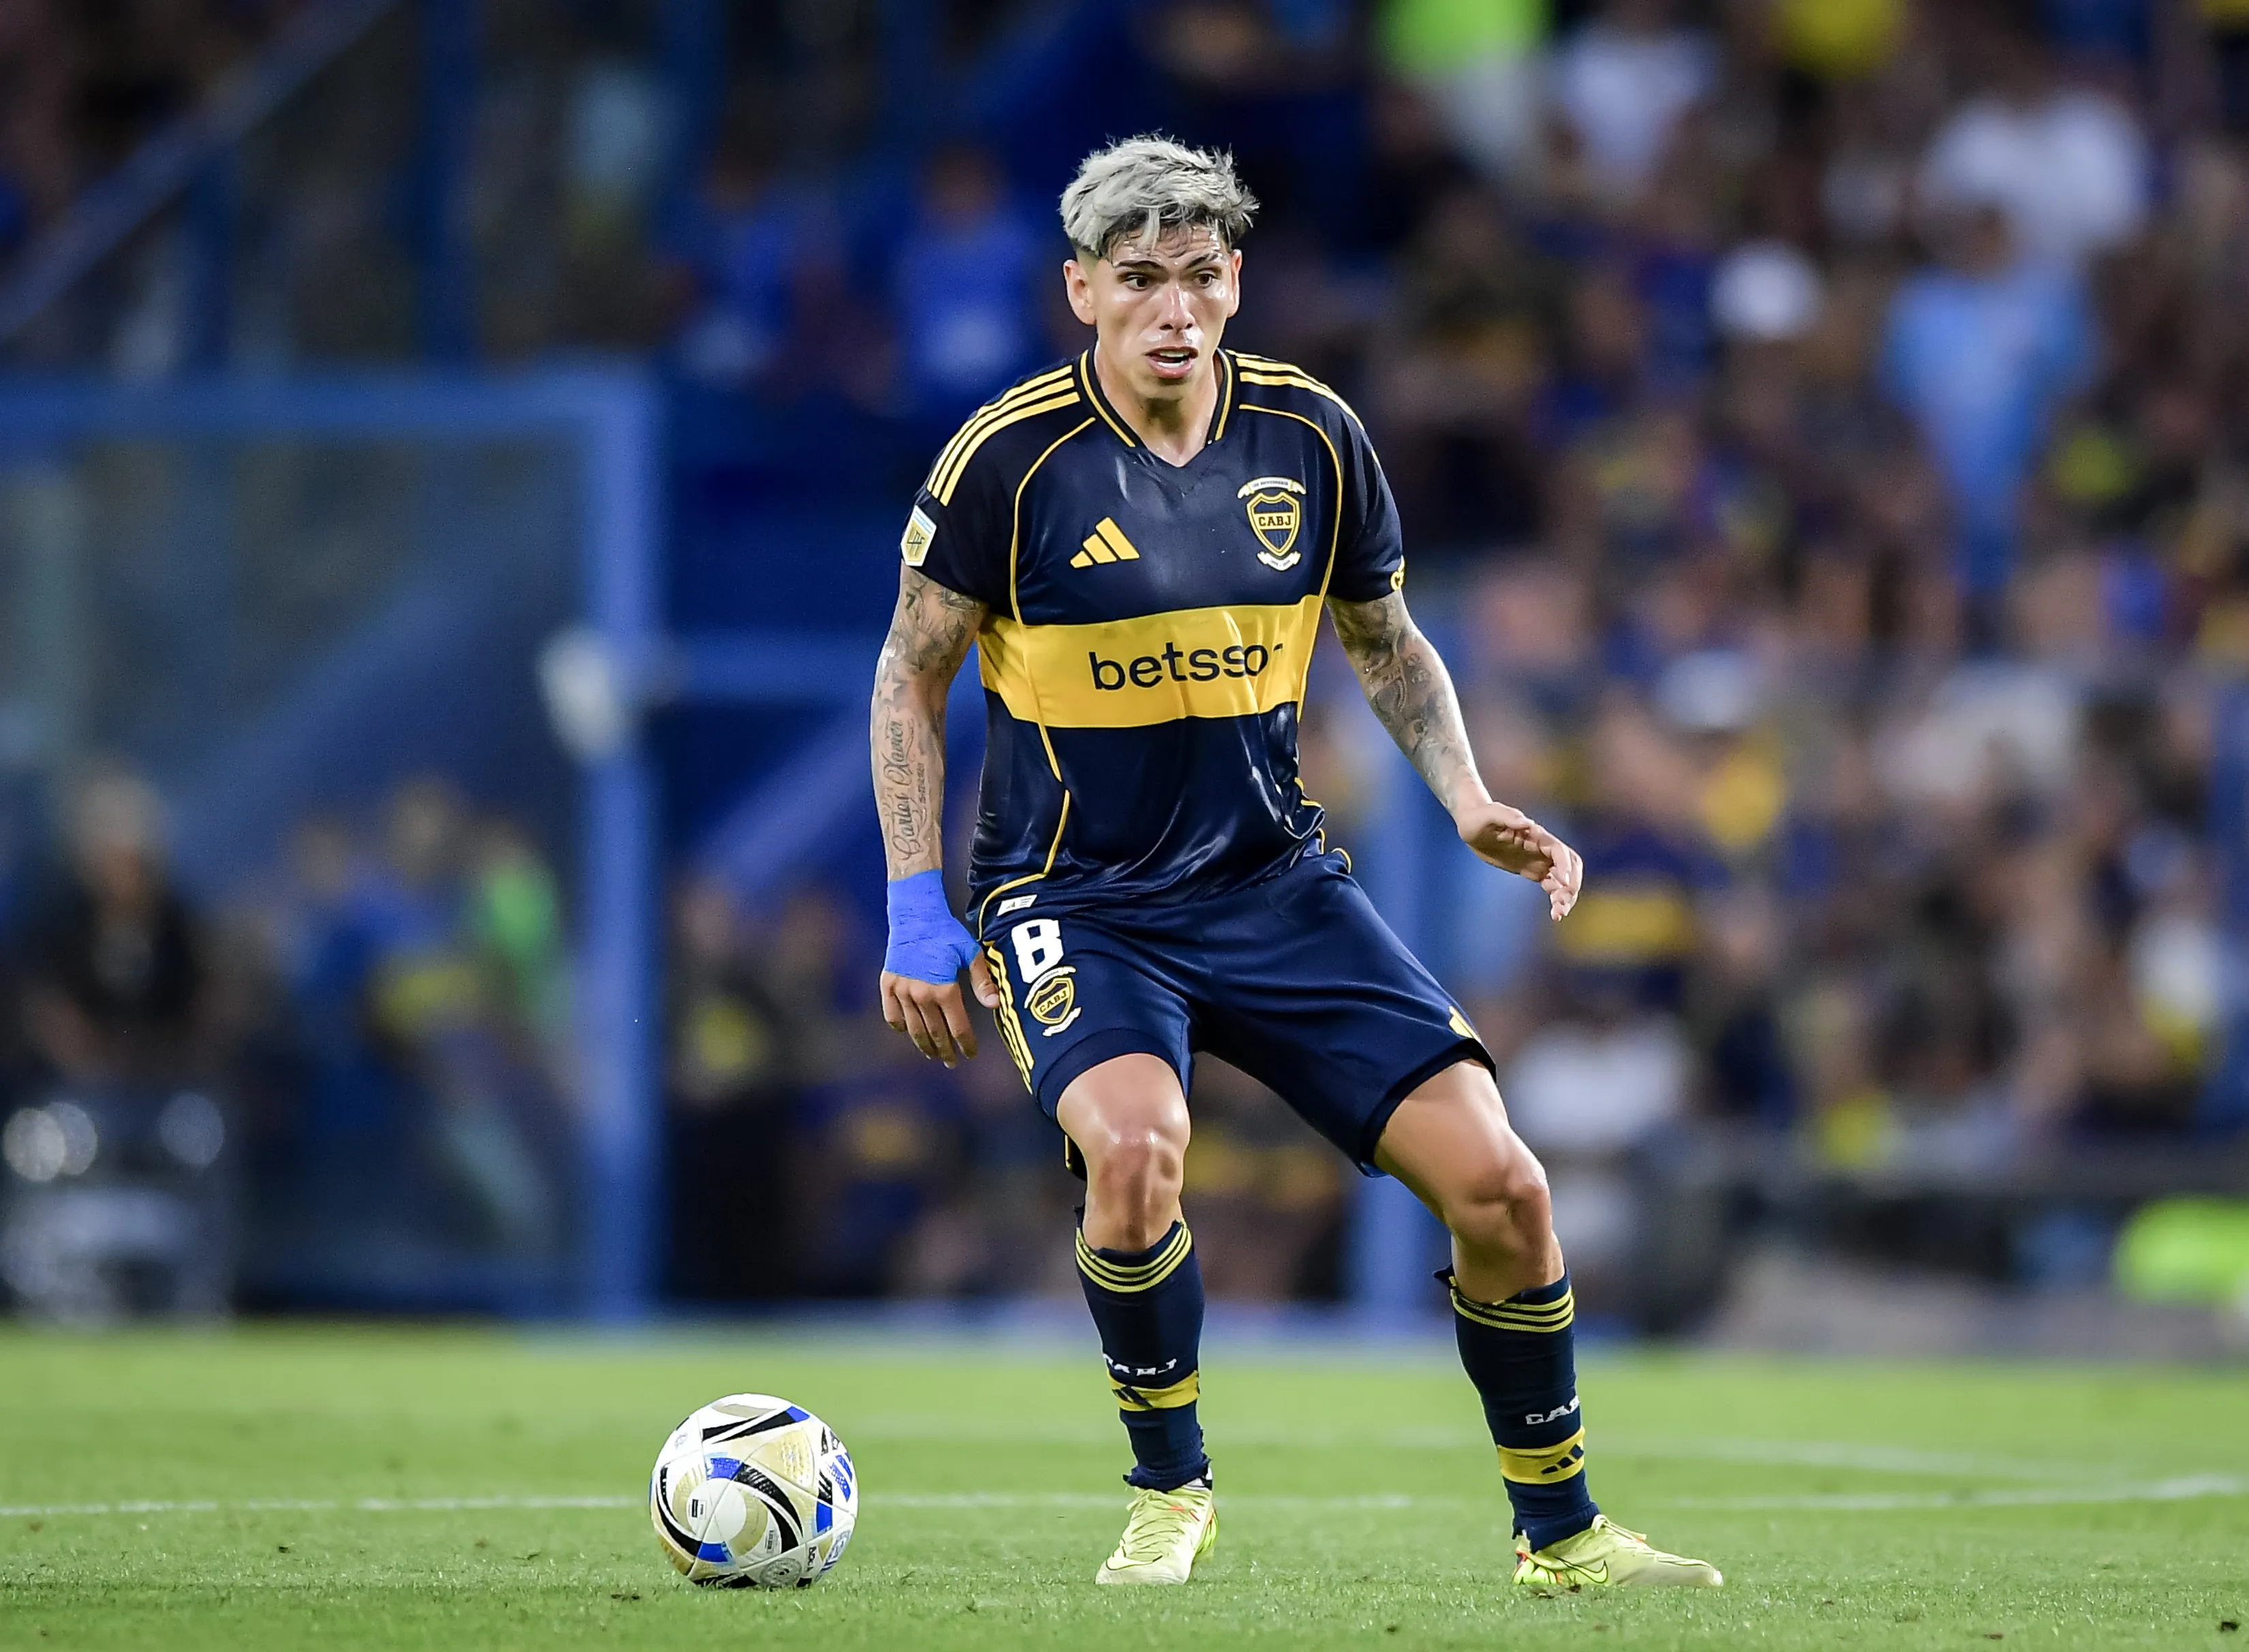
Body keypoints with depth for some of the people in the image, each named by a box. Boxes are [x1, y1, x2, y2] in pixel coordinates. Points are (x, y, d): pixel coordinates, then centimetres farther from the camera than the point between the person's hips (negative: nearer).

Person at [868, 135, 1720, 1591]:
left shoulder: (1311, 436, -2)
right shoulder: (1014, 457, -12)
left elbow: (1387, 642, 14)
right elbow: (913, 674, -1)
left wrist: (1471, 802, -2)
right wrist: (917, 911, -6)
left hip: (1276, 883, 4)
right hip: (1076, 903, -4)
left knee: (1499, 1185, -8)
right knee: (1136, 1142, -33)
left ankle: (1561, 1532, 14)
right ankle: (1172, 1495, -8)